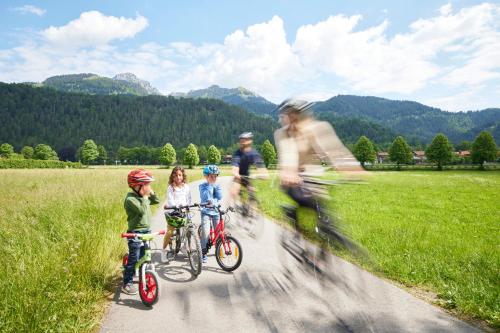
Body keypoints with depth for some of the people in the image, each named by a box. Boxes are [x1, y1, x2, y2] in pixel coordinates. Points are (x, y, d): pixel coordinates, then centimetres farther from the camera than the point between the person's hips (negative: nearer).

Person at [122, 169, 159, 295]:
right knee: (133, 260, -2)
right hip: (135, 233, -8)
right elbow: (142, 211, -30)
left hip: (146, 231, 8)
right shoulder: (130, 199, -19)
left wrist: (151, 192, -1)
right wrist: (145, 196, -25)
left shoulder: (143, 197, 9)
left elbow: (156, 201, 13)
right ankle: (127, 284, 9)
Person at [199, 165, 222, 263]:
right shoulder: (203, 186, -3)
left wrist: (215, 186, -10)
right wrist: (210, 185, -17)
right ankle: (203, 253, -4)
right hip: (206, 211, -3)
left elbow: (220, 197, -7)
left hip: (216, 211, 3)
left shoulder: (217, 186, 7)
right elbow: (205, 197, -18)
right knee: (205, 232, -17)